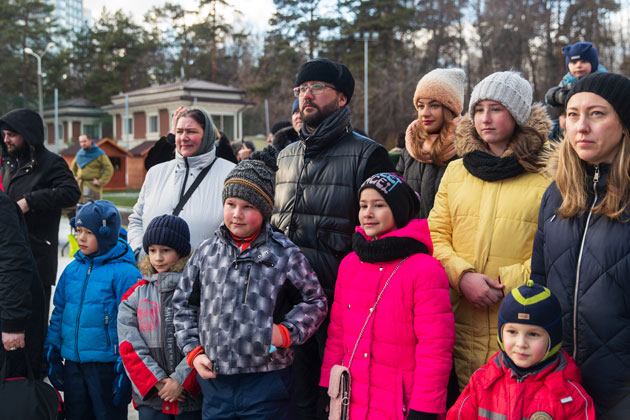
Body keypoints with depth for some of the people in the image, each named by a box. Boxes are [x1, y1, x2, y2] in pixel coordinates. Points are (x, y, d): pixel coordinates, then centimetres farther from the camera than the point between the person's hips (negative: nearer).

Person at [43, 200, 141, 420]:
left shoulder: (123, 272, -12)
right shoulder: (72, 270, 7)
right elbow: (59, 313, 15)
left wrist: (124, 368, -14)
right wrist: (52, 353, 14)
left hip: (106, 365, -6)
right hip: (73, 363, 6)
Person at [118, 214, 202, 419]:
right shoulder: (135, 295, 7)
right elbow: (129, 346, 1)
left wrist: (180, 380, -13)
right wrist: (157, 382, -8)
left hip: (192, 396, -2)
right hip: (150, 396, 2)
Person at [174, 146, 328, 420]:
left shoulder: (284, 253, -1)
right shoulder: (207, 252, 7)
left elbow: (315, 301, 6)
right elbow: (183, 303, 15)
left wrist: (287, 331, -8)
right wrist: (193, 350, 7)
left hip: (267, 382, -3)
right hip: (215, 380, 3)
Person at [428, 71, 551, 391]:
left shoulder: (545, 177, -1)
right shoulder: (456, 171, 13)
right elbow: (436, 236, 9)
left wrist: (508, 282, -13)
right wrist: (462, 275, -7)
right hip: (464, 319, 3)